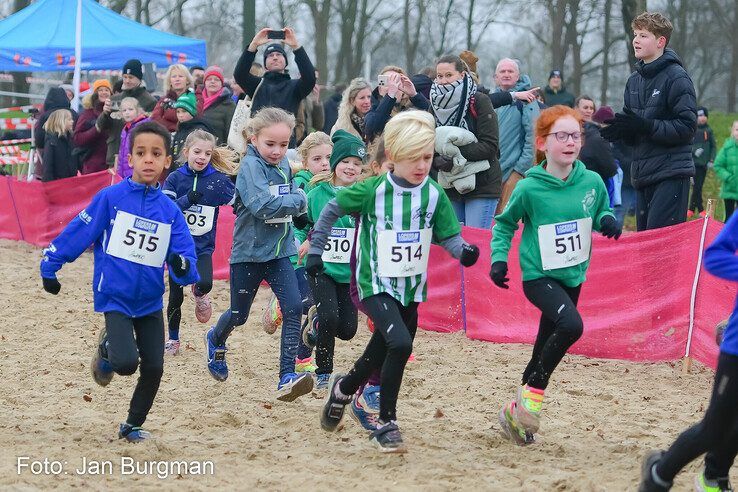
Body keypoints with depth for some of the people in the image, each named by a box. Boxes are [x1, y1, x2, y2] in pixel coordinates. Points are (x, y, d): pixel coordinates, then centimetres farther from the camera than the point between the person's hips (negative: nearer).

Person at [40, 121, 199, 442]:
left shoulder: (170, 210, -1)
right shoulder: (111, 198, -9)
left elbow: (185, 256, -5)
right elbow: (76, 233, -3)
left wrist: (183, 267, -28)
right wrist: (50, 267, 2)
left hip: (150, 301, 4)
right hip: (115, 298, -3)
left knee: (153, 368, 3)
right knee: (126, 362, -20)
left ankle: (133, 426, 27)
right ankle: (107, 348, 17)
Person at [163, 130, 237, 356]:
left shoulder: (219, 180, -4)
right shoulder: (175, 179, -4)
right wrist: (187, 199, -23)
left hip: (203, 246, -1)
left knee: (205, 283, -27)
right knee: (175, 297, 8)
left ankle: (199, 294, 9)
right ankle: (173, 340, 26)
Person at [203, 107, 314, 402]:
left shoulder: (284, 165, 4)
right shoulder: (251, 167, -17)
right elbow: (263, 206, -30)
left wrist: (295, 202, -4)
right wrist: (299, 200, -20)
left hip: (279, 252, 5)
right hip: (248, 253, -5)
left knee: (294, 308, -14)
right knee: (238, 315, 13)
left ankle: (287, 377, -15)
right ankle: (216, 340, 48)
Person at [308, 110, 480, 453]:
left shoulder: (434, 195, -3)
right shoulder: (372, 190, -11)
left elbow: (448, 236, -2)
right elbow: (331, 210, 1)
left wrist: (464, 251, -23)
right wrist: (315, 251, 2)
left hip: (411, 287, 5)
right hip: (376, 284, -5)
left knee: (382, 355, 14)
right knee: (400, 344, -25)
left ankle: (343, 387, 44)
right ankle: (386, 423, -10)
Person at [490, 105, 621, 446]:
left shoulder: (592, 182, -5)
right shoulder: (529, 188, -14)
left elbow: (601, 212, 13)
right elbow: (504, 224, 2)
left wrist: (607, 220, -9)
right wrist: (499, 258, -9)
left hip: (573, 276, 5)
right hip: (539, 275, -5)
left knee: (547, 348, 13)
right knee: (571, 325, -29)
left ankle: (518, 411, 29)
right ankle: (533, 394, -12)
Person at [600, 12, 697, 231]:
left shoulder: (676, 77, -8)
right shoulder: (634, 81, 16)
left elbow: (687, 127, -14)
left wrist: (644, 125, -20)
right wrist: (621, 130, -2)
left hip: (670, 174, -8)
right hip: (642, 175, 8)